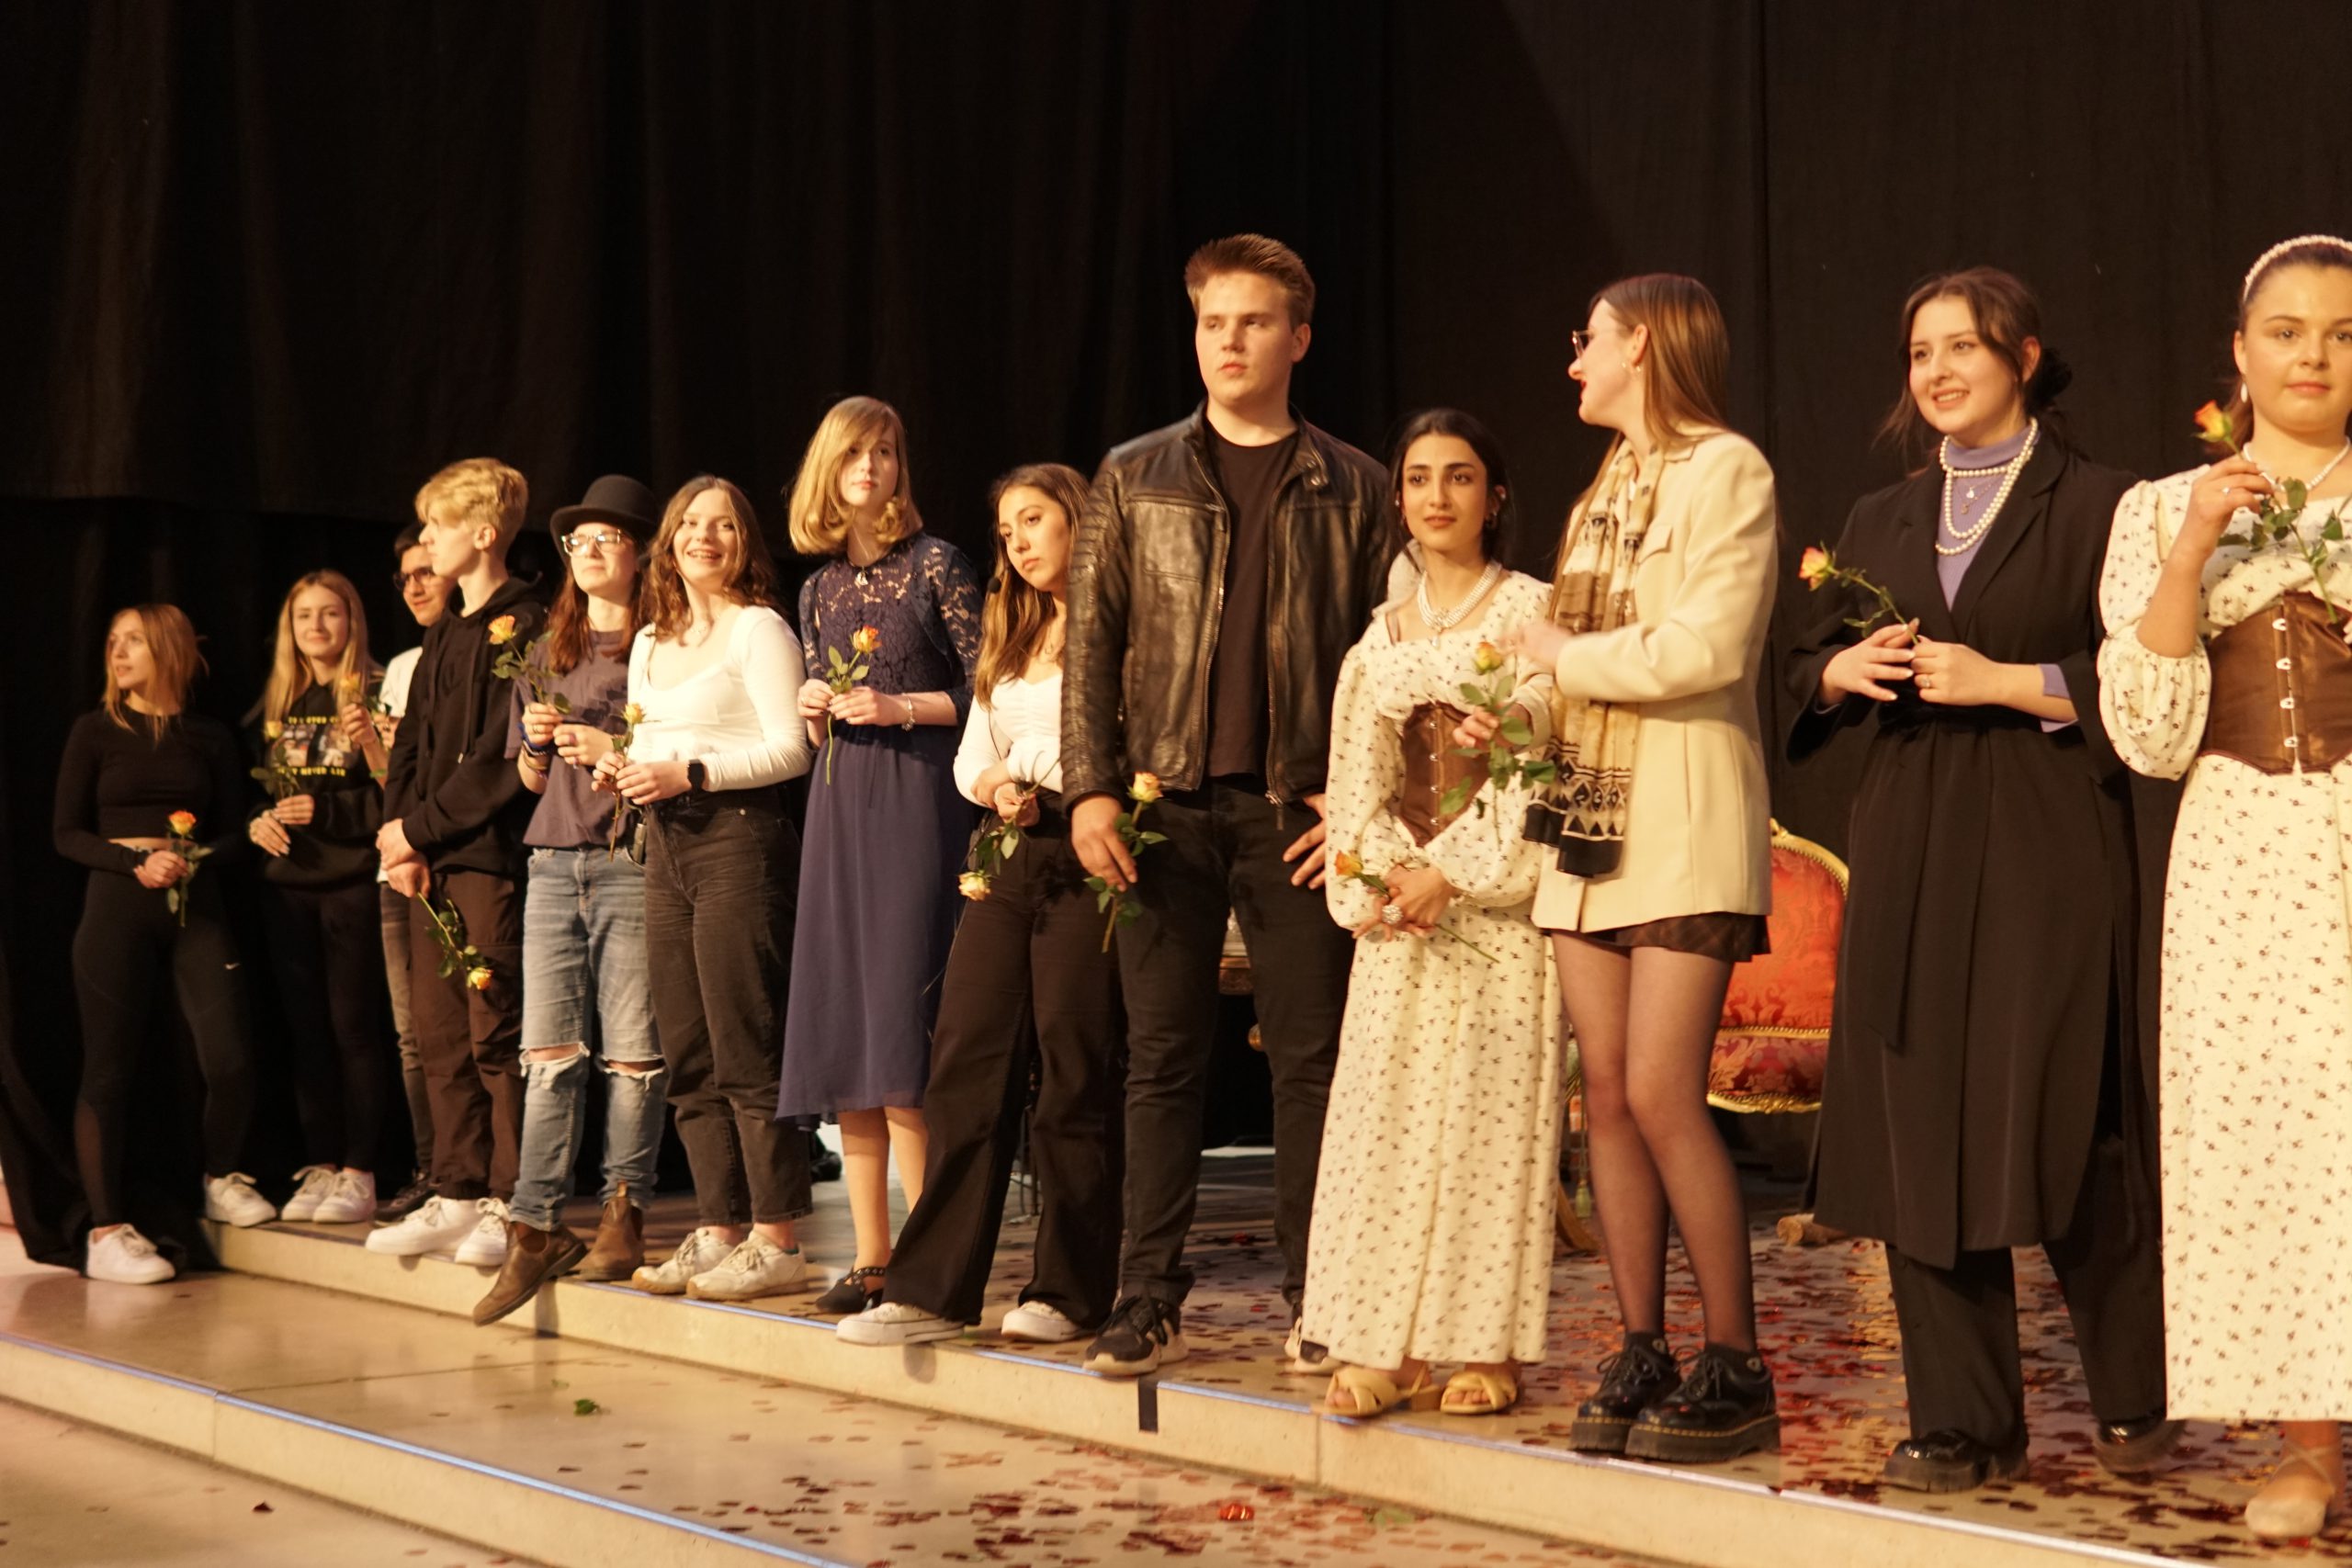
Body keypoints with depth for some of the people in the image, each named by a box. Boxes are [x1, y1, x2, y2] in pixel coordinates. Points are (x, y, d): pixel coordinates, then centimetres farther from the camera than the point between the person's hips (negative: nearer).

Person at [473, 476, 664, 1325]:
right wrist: (539, 744, 1)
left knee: (631, 1052, -5)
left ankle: (625, 1213, 7)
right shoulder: (548, 650, 19)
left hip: (633, 862, -5)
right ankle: (536, 1227, -1)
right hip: (555, 864, 5)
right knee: (548, 1051, 0)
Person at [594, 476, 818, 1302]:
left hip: (738, 839, -8)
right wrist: (616, 760, 3)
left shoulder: (758, 628, -2)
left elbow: (790, 748, -11)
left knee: (747, 1054, -8)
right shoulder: (649, 644, 20)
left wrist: (688, 773, -16)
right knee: (689, 1061, 8)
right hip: (666, 847, 8)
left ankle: (776, 1241, -4)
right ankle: (718, 1231, 14)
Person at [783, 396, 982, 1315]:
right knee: (841, 1032, 3)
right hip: (840, 807, 6)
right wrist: (814, 712, 1)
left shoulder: (934, 565, -1)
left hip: (918, 800, -6)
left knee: (900, 1028, -12)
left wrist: (902, 707, -13)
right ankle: (870, 1256, 9)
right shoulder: (819, 587, 16)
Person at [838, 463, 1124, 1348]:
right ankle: (933, 1289, 1)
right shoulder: (1009, 637, 23)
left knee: (1073, 1076, -4)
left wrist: (1038, 781, -10)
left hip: (1081, 858, -7)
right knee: (967, 1066, 0)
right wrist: (998, 789, 0)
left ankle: (1070, 1292, 5)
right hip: (1008, 859, 7)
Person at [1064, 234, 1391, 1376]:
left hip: (1298, 811, -1)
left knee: (1310, 1058, 2)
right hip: (1167, 806, 1)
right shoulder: (1135, 478, 10)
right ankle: (1150, 1301, 9)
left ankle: (1317, 1301, 10)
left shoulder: (1351, 489, 7)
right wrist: (1089, 790, -3)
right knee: (1162, 1058, 3)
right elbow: (1091, 641, 7)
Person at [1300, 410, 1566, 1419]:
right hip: (1398, 912, 4)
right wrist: (1387, 873, -7)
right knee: (1386, 1115, 0)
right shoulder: (1381, 635, 15)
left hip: (1499, 906, -4)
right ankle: (1386, 1346, 4)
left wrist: (1453, 876, -14)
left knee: (1492, 1115, -5)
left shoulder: (1532, 610, 1)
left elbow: (1540, 759, -8)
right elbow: (1356, 778, 11)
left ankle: (1489, 1347, 1)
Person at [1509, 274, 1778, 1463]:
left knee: (1660, 1093, -12)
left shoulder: (1725, 470, -6)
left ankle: (1736, 1370, -1)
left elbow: (1706, 649, -17)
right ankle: (1640, 1354, 11)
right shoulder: (1606, 485, 19)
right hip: (1587, 814, 8)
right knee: (1605, 1090, 4)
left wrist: (1568, 656, -6)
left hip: (1683, 816, -8)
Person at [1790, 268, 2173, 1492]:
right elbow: (1808, 667, 21)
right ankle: (1963, 1423, 10)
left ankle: (2132, 1401, 16)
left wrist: (2003, 681, -14)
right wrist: (1848, 668, 0)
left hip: (2045, 853, -5)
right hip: (1912, 857, 5)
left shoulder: (2097, 507, 0)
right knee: (1918, 1129, 2)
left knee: (2060, 1123, -3)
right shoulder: (1881, 522, 16)